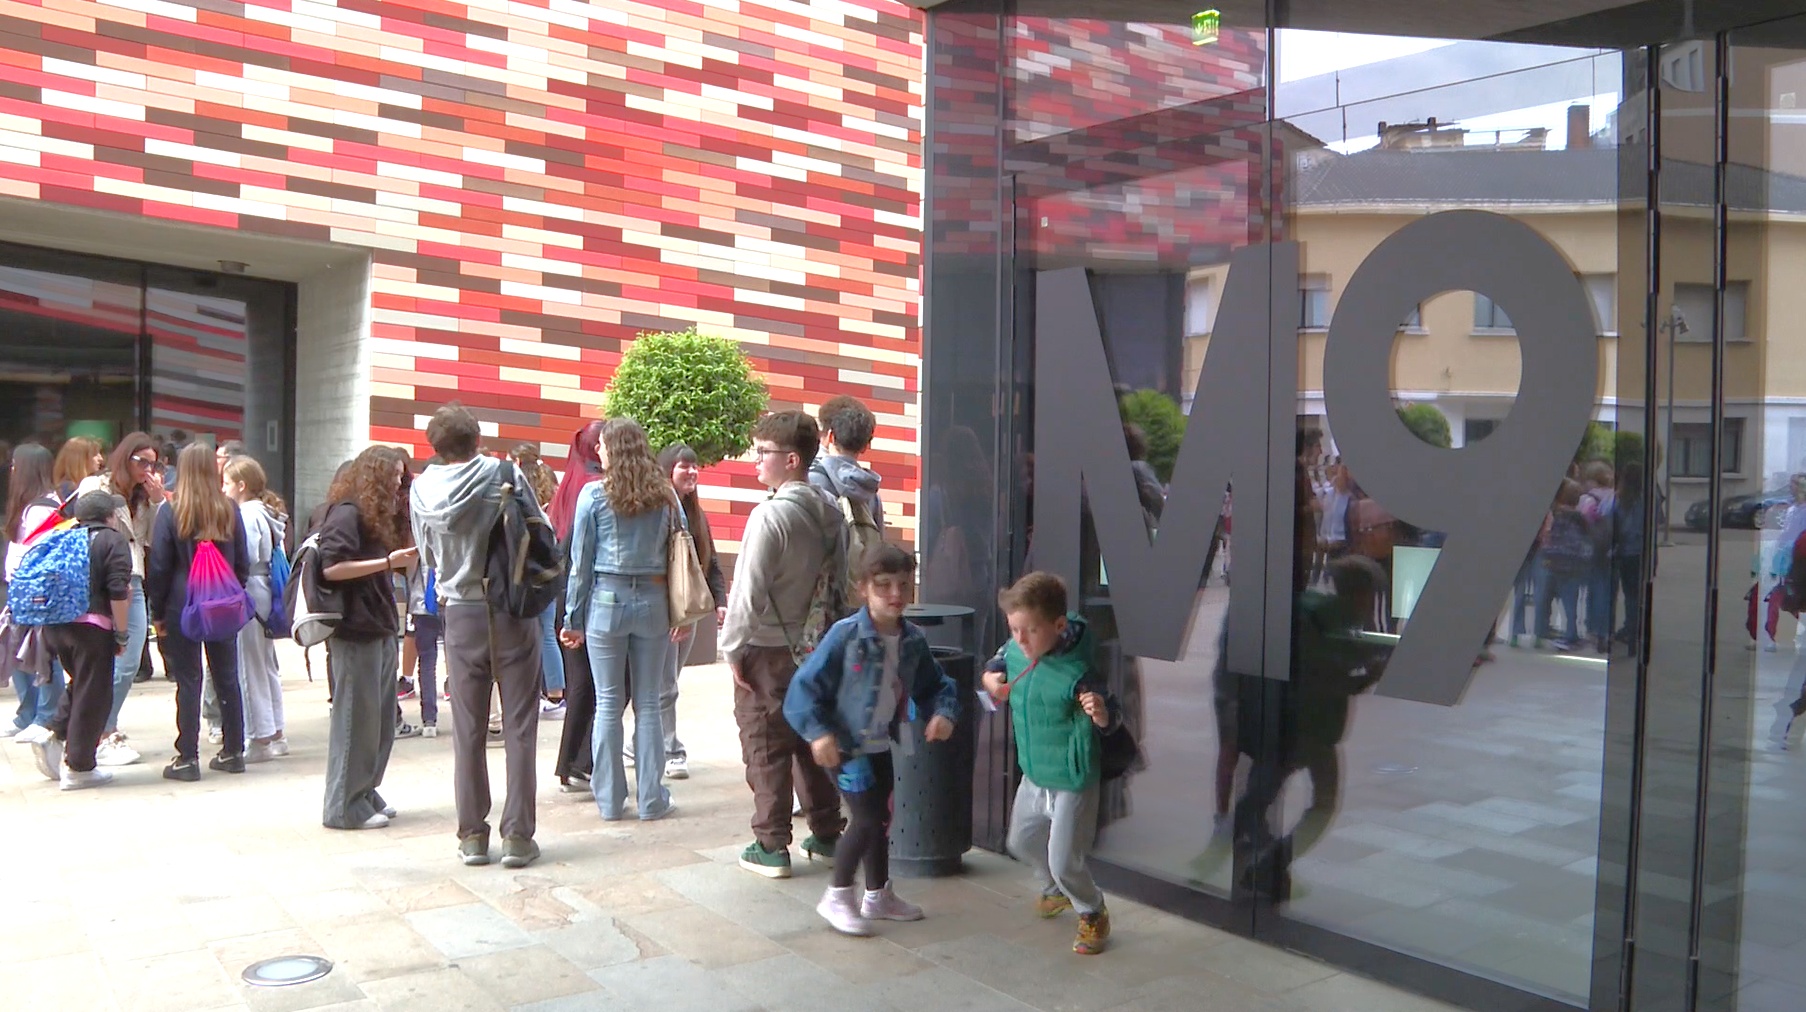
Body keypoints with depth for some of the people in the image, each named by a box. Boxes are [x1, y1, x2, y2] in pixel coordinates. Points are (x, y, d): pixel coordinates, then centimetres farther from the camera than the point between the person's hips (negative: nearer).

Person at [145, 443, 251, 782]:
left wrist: (157, 612, 1)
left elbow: (158, 566, -7)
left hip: (182, 608, -3)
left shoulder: (170, 511, -8)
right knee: (227, 678, 10)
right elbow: (242, 562, 6)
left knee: (188, 681, 1)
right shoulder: (229, 510, 2)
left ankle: (187, 757, 3)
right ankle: (233, 751, 16)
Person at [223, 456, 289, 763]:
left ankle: (261, 738, 2)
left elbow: (244, 559, -19)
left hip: (248, 597, -10)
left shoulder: (247, 514, -15)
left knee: (251, 670, -3)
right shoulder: (266, 512, 13)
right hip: (265, 597, 10)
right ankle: (276, 734, 22)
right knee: (268, 666, 15)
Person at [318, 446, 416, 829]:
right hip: (355, 631, -9)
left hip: (381, 630, 9)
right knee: (356, 719, -3)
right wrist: (388, 561, -19)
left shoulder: (380, 515, 20)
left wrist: (402, 558, 11)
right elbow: (331, 568, -18)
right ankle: (344, 807, 6)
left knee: (382, 720, 11)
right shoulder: (347, 513, -9)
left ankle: (365, 794, 22)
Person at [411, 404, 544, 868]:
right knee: (519, 728, 4)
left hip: (459, 615, 2)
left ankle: (472, 835, 15)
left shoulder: (422, 489, -2)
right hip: (513, 611, -2)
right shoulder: (506, 474, -9)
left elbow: (428, 555, 7)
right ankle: (517, 836, 6)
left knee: (468, 731, 10)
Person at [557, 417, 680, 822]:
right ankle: (651, 799, 12)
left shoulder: (594, 494, -4)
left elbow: (581, 561, -2)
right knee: (648, 704, 8)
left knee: (608, 704, 6)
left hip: (607, 602, -2)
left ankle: (609, 799, 12)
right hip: (654, 603, 2)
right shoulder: (665, 495, 3)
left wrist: (574, 617, 5)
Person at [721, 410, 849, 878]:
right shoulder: (829, 511, 3)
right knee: (811, 740, 17)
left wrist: (733, 647, -10)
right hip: (814, 645, 7)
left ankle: (771, 846, 11)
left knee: (765, 747, 4)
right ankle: (827, 834, 25)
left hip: (767, 648, -7)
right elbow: (840, 578, 10)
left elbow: (749, 591, -19)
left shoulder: (770, 515, -20)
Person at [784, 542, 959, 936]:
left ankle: (878, 895, 37)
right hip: (845, 745, -7)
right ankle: (837, 896, 10)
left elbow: (935, 685, 10)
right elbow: (806, 685, -18)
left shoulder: (913, 641, -3)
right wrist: (818, 732, -27)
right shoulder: (845, 636, -20)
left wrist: (943, 712, -10)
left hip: (882, 744, 7)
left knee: (880, 818, 18)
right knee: (867, 818, -10)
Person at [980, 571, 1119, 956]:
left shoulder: (1076, 673, -30)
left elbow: (1109, 719, -19)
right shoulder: (1015, 651, -11)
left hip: (1072, 783, -7)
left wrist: (1100, 713, -42)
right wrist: (991, 679, -10)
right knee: (1021, 842, 25)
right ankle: (1056, 892, 55)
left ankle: (1093, 914, 32)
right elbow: (996, 664, 12)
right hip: (1033, 776, 8)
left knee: (1064, 862, 1)